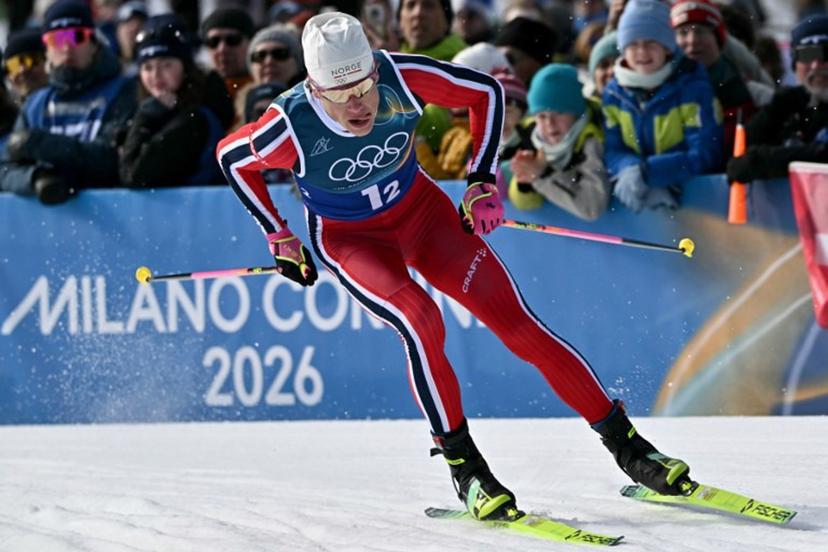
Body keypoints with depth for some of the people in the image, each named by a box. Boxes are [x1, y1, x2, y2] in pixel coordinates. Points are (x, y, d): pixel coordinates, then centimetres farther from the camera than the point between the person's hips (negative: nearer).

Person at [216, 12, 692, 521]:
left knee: (518, 324, -8)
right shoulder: (293, 126, -30)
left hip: (420, 208, 2)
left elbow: (487, 91, -9)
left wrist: (482, 182, -10)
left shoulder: (402, 79, -27)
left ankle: (626, 443, 0)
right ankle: (463, 465, -14)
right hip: (350, 239, -2)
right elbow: (231, 157, -8)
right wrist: (280, 239, -4)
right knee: (421, 321, -31)